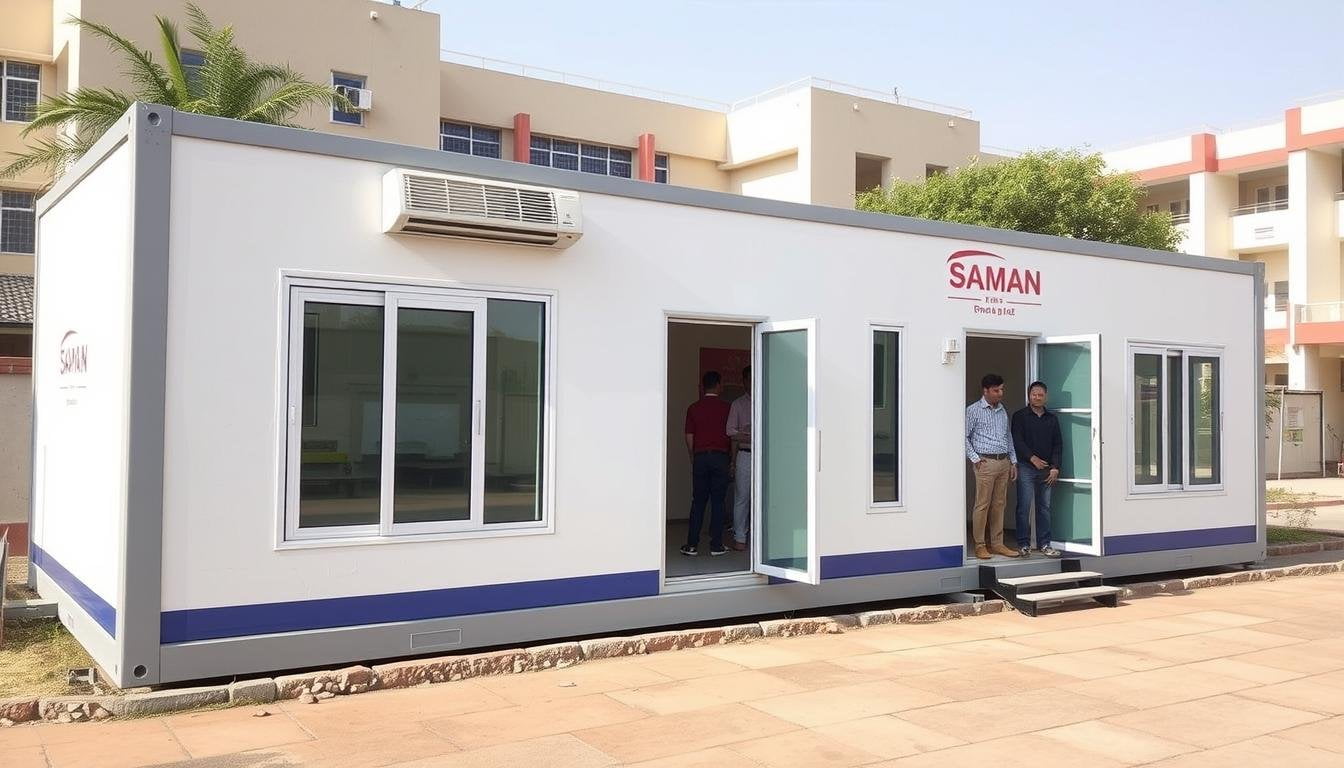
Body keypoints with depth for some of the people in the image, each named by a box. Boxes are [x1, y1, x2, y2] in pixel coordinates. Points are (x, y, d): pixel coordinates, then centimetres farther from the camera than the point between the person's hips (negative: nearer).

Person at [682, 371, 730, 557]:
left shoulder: (693, 408, 3)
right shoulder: (725, 408, -2)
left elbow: (689, 437, 4)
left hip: (700, 457, 2)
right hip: (720, 457, -2)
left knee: (698, 502, 6)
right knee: (717, 502, 3)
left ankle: (692, 545, 4)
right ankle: (716, 546, 4)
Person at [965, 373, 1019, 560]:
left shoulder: (1003, 410, 15)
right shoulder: (973, 410, -4)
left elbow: (1008, 437, 20)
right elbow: (964, 437, -5)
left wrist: (1013, 461, 15)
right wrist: (974, 458, -11)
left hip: (1004, 462, 6)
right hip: (986, 462, -6)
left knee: (999, 504, 8)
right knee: (982, 504, -5)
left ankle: (997, 544, 15)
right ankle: (980, 545, 1)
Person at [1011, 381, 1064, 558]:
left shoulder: (1052, 418, 14)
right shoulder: (1020, 416, 2)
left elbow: (1058, 444, 11)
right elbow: (1017, 441, -7)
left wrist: (1055, 467, 1)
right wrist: (1032, 458, -17)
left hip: (1047, 470, 4)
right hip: (1026, 468, -4)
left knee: (1044, 507, 6)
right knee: (1024, 507, -4)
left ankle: (1044, 544, 12)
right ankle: (1023, 544, 1)